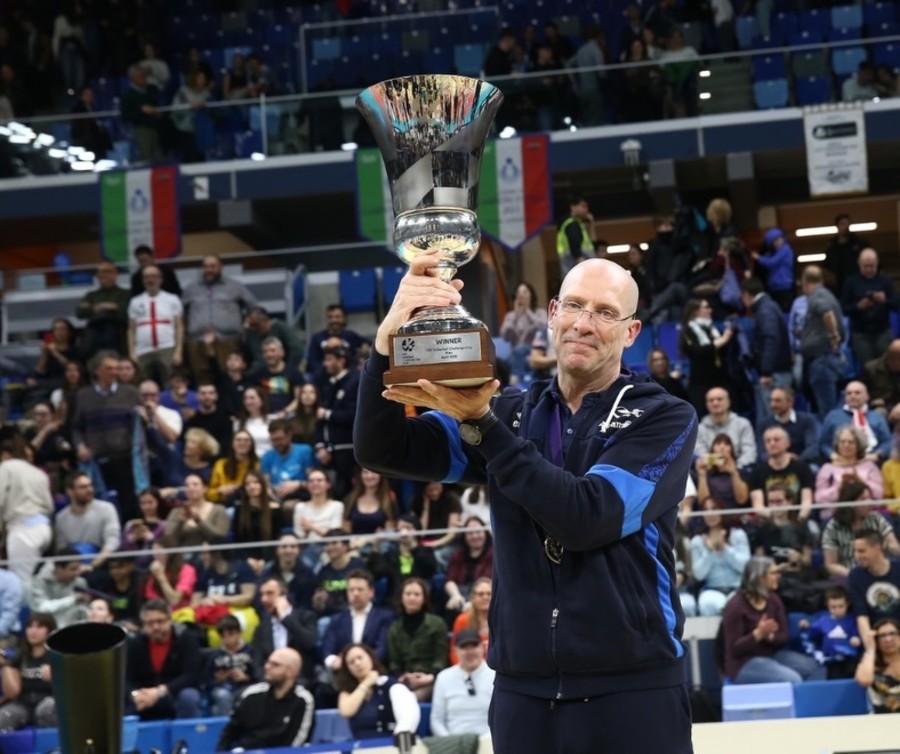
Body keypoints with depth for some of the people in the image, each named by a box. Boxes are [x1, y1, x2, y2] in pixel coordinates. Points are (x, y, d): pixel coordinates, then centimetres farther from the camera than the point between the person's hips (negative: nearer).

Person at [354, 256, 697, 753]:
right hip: (523, 693, 3)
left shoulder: (664, 419, -1)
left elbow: (588, 518, -16)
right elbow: (382, 450, -1)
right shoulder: (510, 416, 10)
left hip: (632, 691, -3)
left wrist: (480, 424, -18)